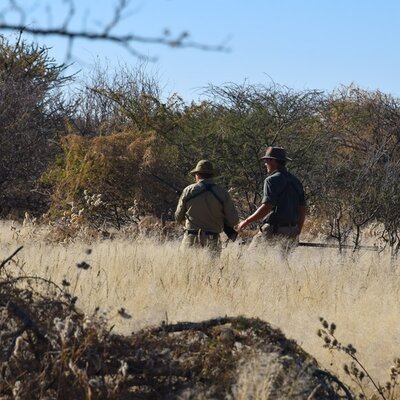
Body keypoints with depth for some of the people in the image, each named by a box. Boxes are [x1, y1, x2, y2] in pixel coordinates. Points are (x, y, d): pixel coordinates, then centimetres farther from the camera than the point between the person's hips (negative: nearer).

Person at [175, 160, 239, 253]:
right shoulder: (222, 192, 0)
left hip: (191, 240, 0)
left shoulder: (188, 191, 2)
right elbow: (233, 221, -2)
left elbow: (178, 218, 11)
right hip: (212, 242, 0)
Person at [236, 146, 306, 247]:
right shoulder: (296, 181, 15)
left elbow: (266, 207, -18)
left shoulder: (272, 180, -9)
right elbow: (302, 210, 17)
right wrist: (297, 233, 24)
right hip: (292, 232, 8)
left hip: (274, 230, -8)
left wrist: (246, 222, -10)